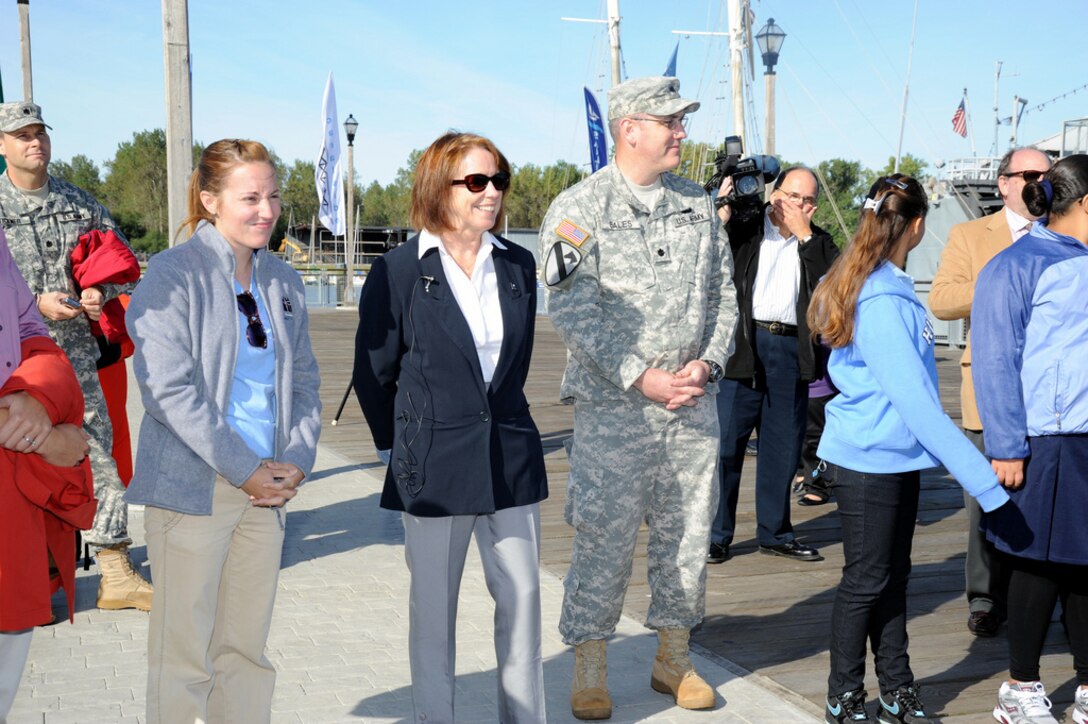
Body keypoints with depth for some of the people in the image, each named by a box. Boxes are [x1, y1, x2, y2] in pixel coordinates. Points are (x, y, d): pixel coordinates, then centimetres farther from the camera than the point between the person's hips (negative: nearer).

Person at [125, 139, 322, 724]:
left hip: (266, 487, 6)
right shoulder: (174, 273, -8)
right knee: (184, 656, 0)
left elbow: (304, 382, 15)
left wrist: (297, 461, -1)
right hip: (193, 487, -6)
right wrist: (245, 470, -15)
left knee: (246, 650, 11)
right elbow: (168, 388, -15)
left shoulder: (282, 281, 11)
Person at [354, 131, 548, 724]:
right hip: (434, 467, -4)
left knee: (522, 592, 8)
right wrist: (400, 447, 4)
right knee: (433, 604, 8)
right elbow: (373, 374, 0)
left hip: (511, 457, 4)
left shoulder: (518, 266, 5)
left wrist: (497, 417, 13)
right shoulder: (398, 271, -7)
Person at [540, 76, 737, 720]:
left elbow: (723, 295, 13)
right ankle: (590, 667, 14)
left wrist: (708, 363, -4)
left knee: (689, 534, 11)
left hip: (694, 405, 5)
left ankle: (674, 655, 27)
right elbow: (573, 312, -12)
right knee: (606, 539, -2)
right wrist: (641, 377, -17)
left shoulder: (697, 204, 11)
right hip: (614, 407, -5)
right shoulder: (580, 208, -5)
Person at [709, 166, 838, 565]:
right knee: (726, 442, -1)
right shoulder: (743, 227, 5)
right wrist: (723, 212, -10)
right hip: (742, 347, -3)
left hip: (791, 350, 3)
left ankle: (775, 532, 22)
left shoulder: (818, 242, 14)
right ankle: (715, 534, 8)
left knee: (783, 446, 9)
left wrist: (804, 235, -5)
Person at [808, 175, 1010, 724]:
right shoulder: (884, 302, -23)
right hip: (869, 459, -9)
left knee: (891, 578, 15)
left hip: (896, 457, 9)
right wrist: (979, 476, -27)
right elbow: (914, 399, -27)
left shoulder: (887, 288, 7)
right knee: (866, 581, 4)